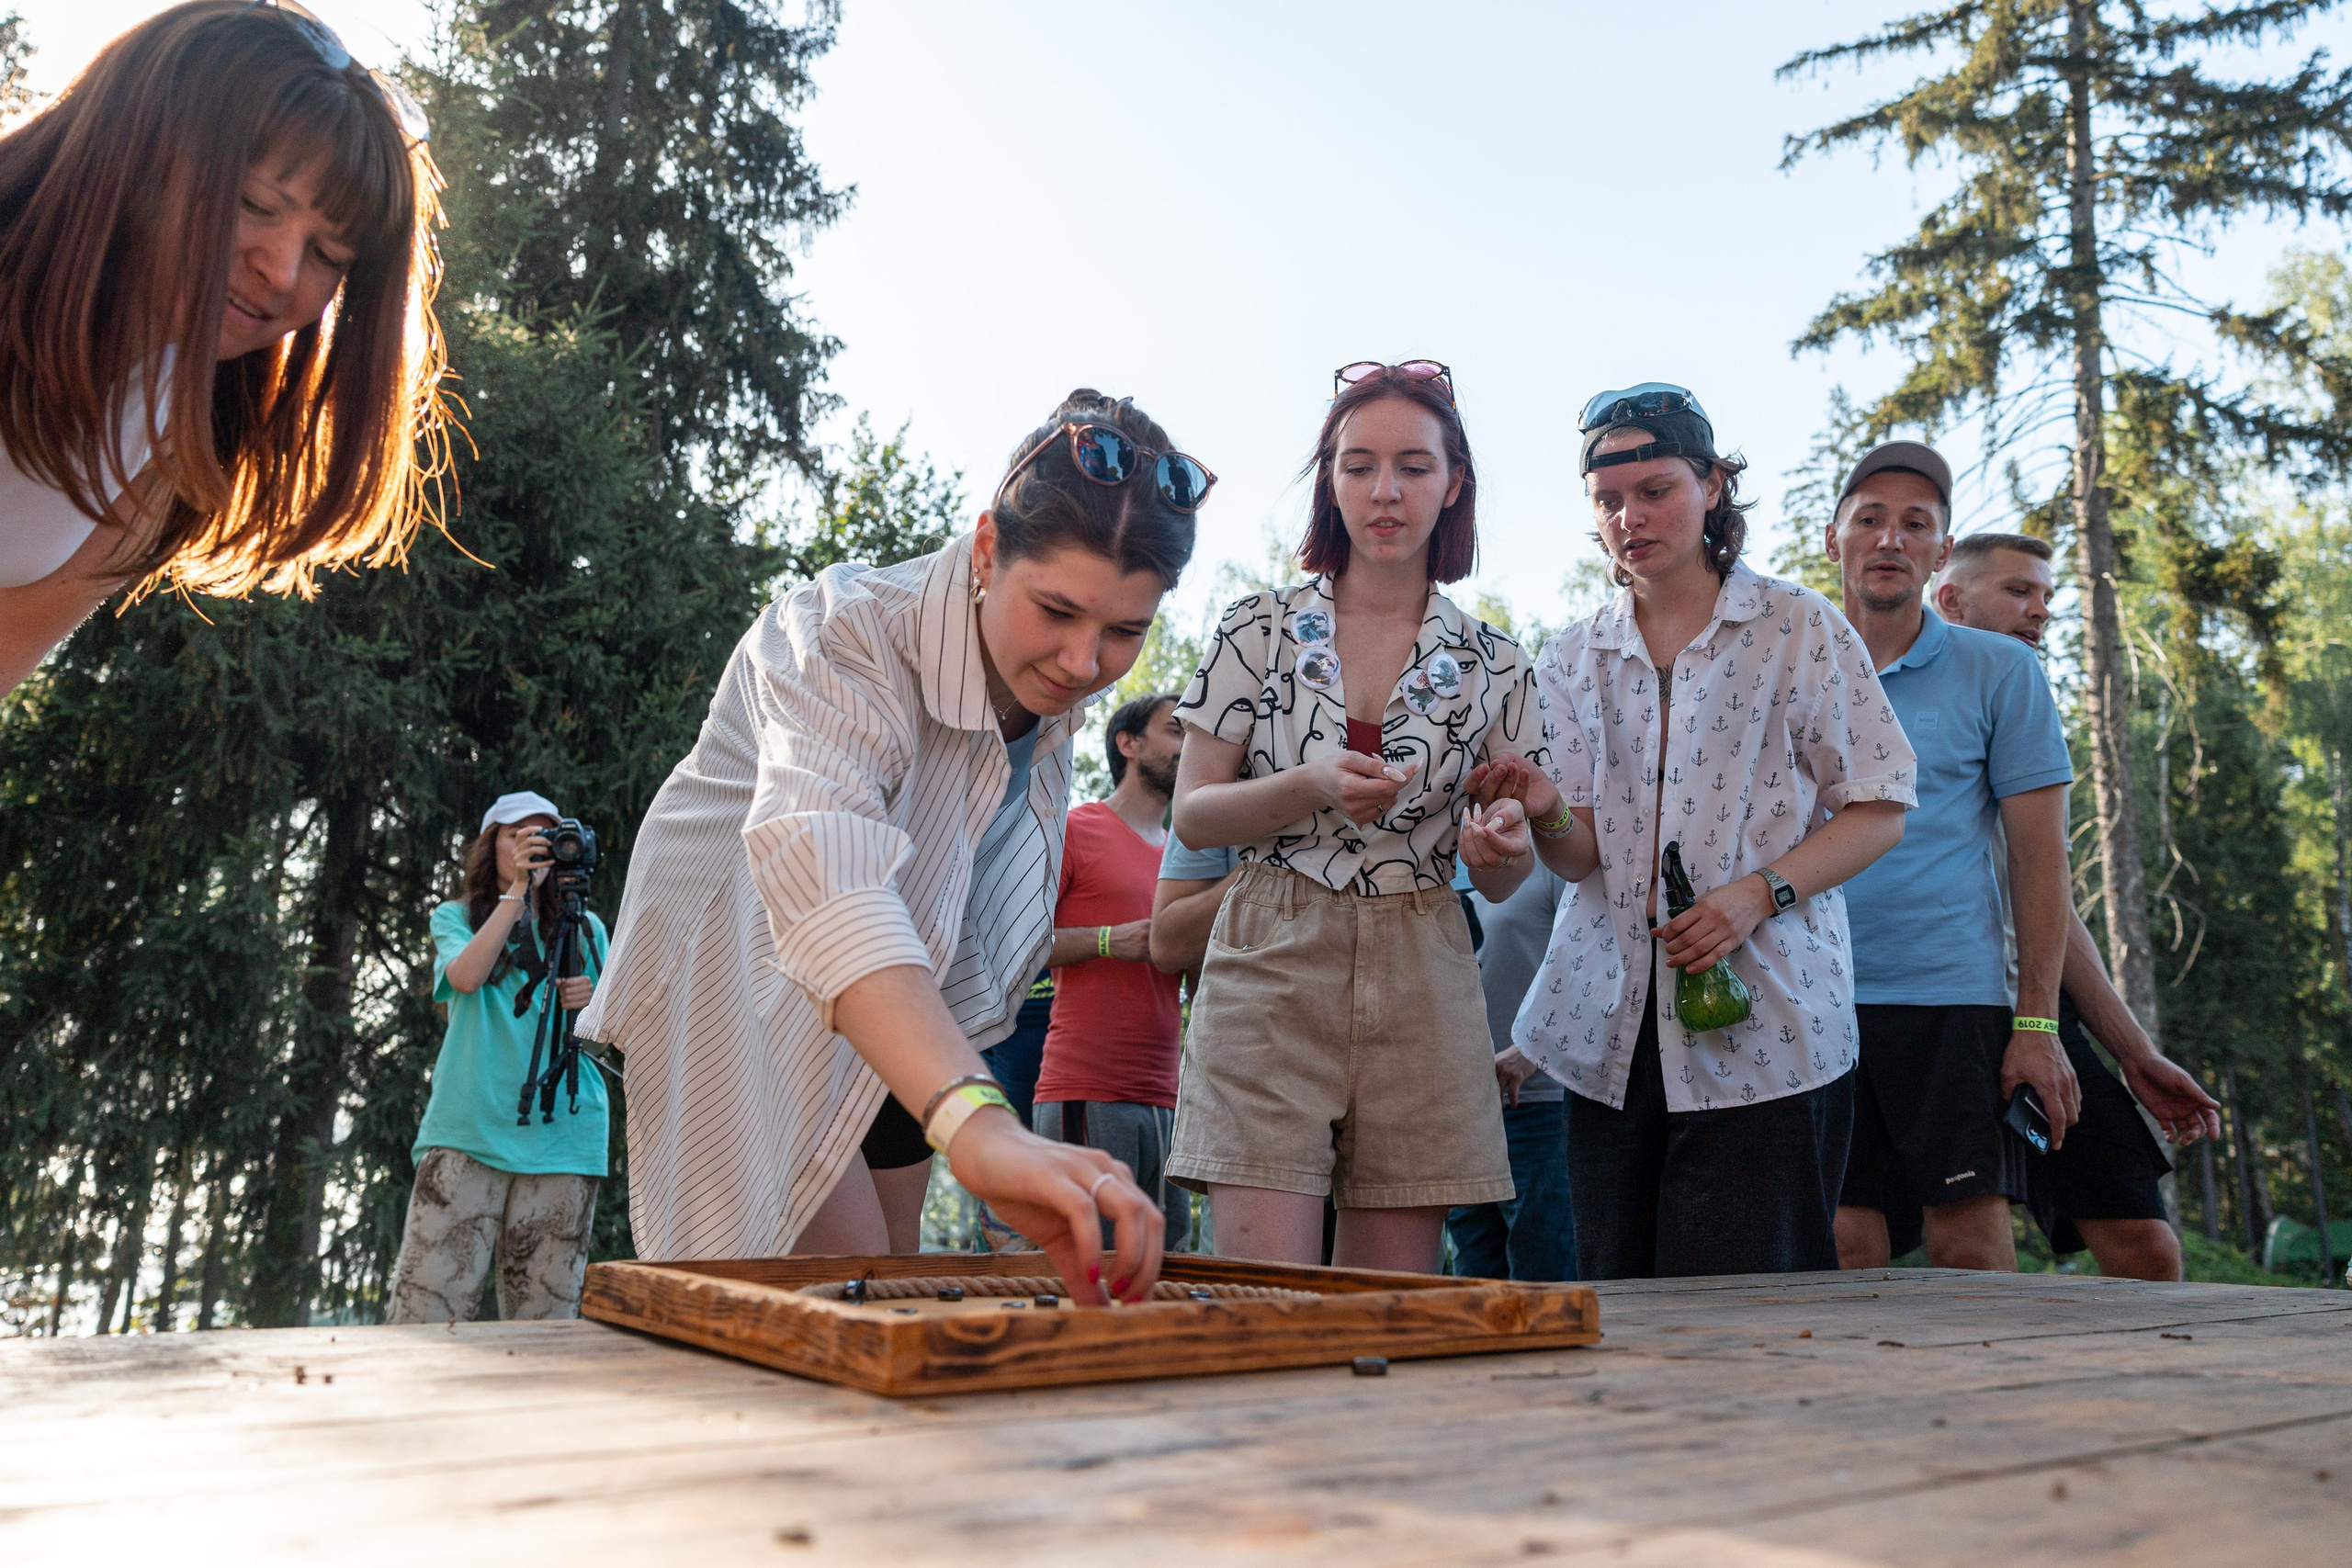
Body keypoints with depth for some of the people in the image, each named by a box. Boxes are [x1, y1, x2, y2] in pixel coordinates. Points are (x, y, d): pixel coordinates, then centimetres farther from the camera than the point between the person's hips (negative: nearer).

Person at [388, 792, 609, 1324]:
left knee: (543, 1321, -1)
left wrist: (588, 1004, -6)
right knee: (424, 1308, -10)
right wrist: (516, 889, -10)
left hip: (561, 1134, 1)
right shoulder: (456, 917, 14)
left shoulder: (583, 928, 18)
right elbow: (466, 977, -8)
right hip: (469, 1129, -1)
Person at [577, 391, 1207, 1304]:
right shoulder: (844, 639, -37)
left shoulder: (1055, 677, -15)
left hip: (906, 1020, 6)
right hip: (743, 983, -6)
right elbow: (822, 866, -57)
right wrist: (976, 1123, -71)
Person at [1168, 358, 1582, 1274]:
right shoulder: (1259, 630, 5)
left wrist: (1501, 836, -13)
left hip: (1420, 990, 2)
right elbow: (1191, 817, 2)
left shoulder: (1491, 665, 9)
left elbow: (1501, 883, 11)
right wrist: (1310, 788, -16)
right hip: (1271, 969, -2)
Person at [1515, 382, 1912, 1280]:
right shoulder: (1573, 659, 13)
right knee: (1618, 1307, 7)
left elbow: (1880, 809, 0)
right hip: (1611, 1031, 3)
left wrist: (1760, 894, -15)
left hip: (1763, 1028, -3)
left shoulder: (1799, 628, 3)